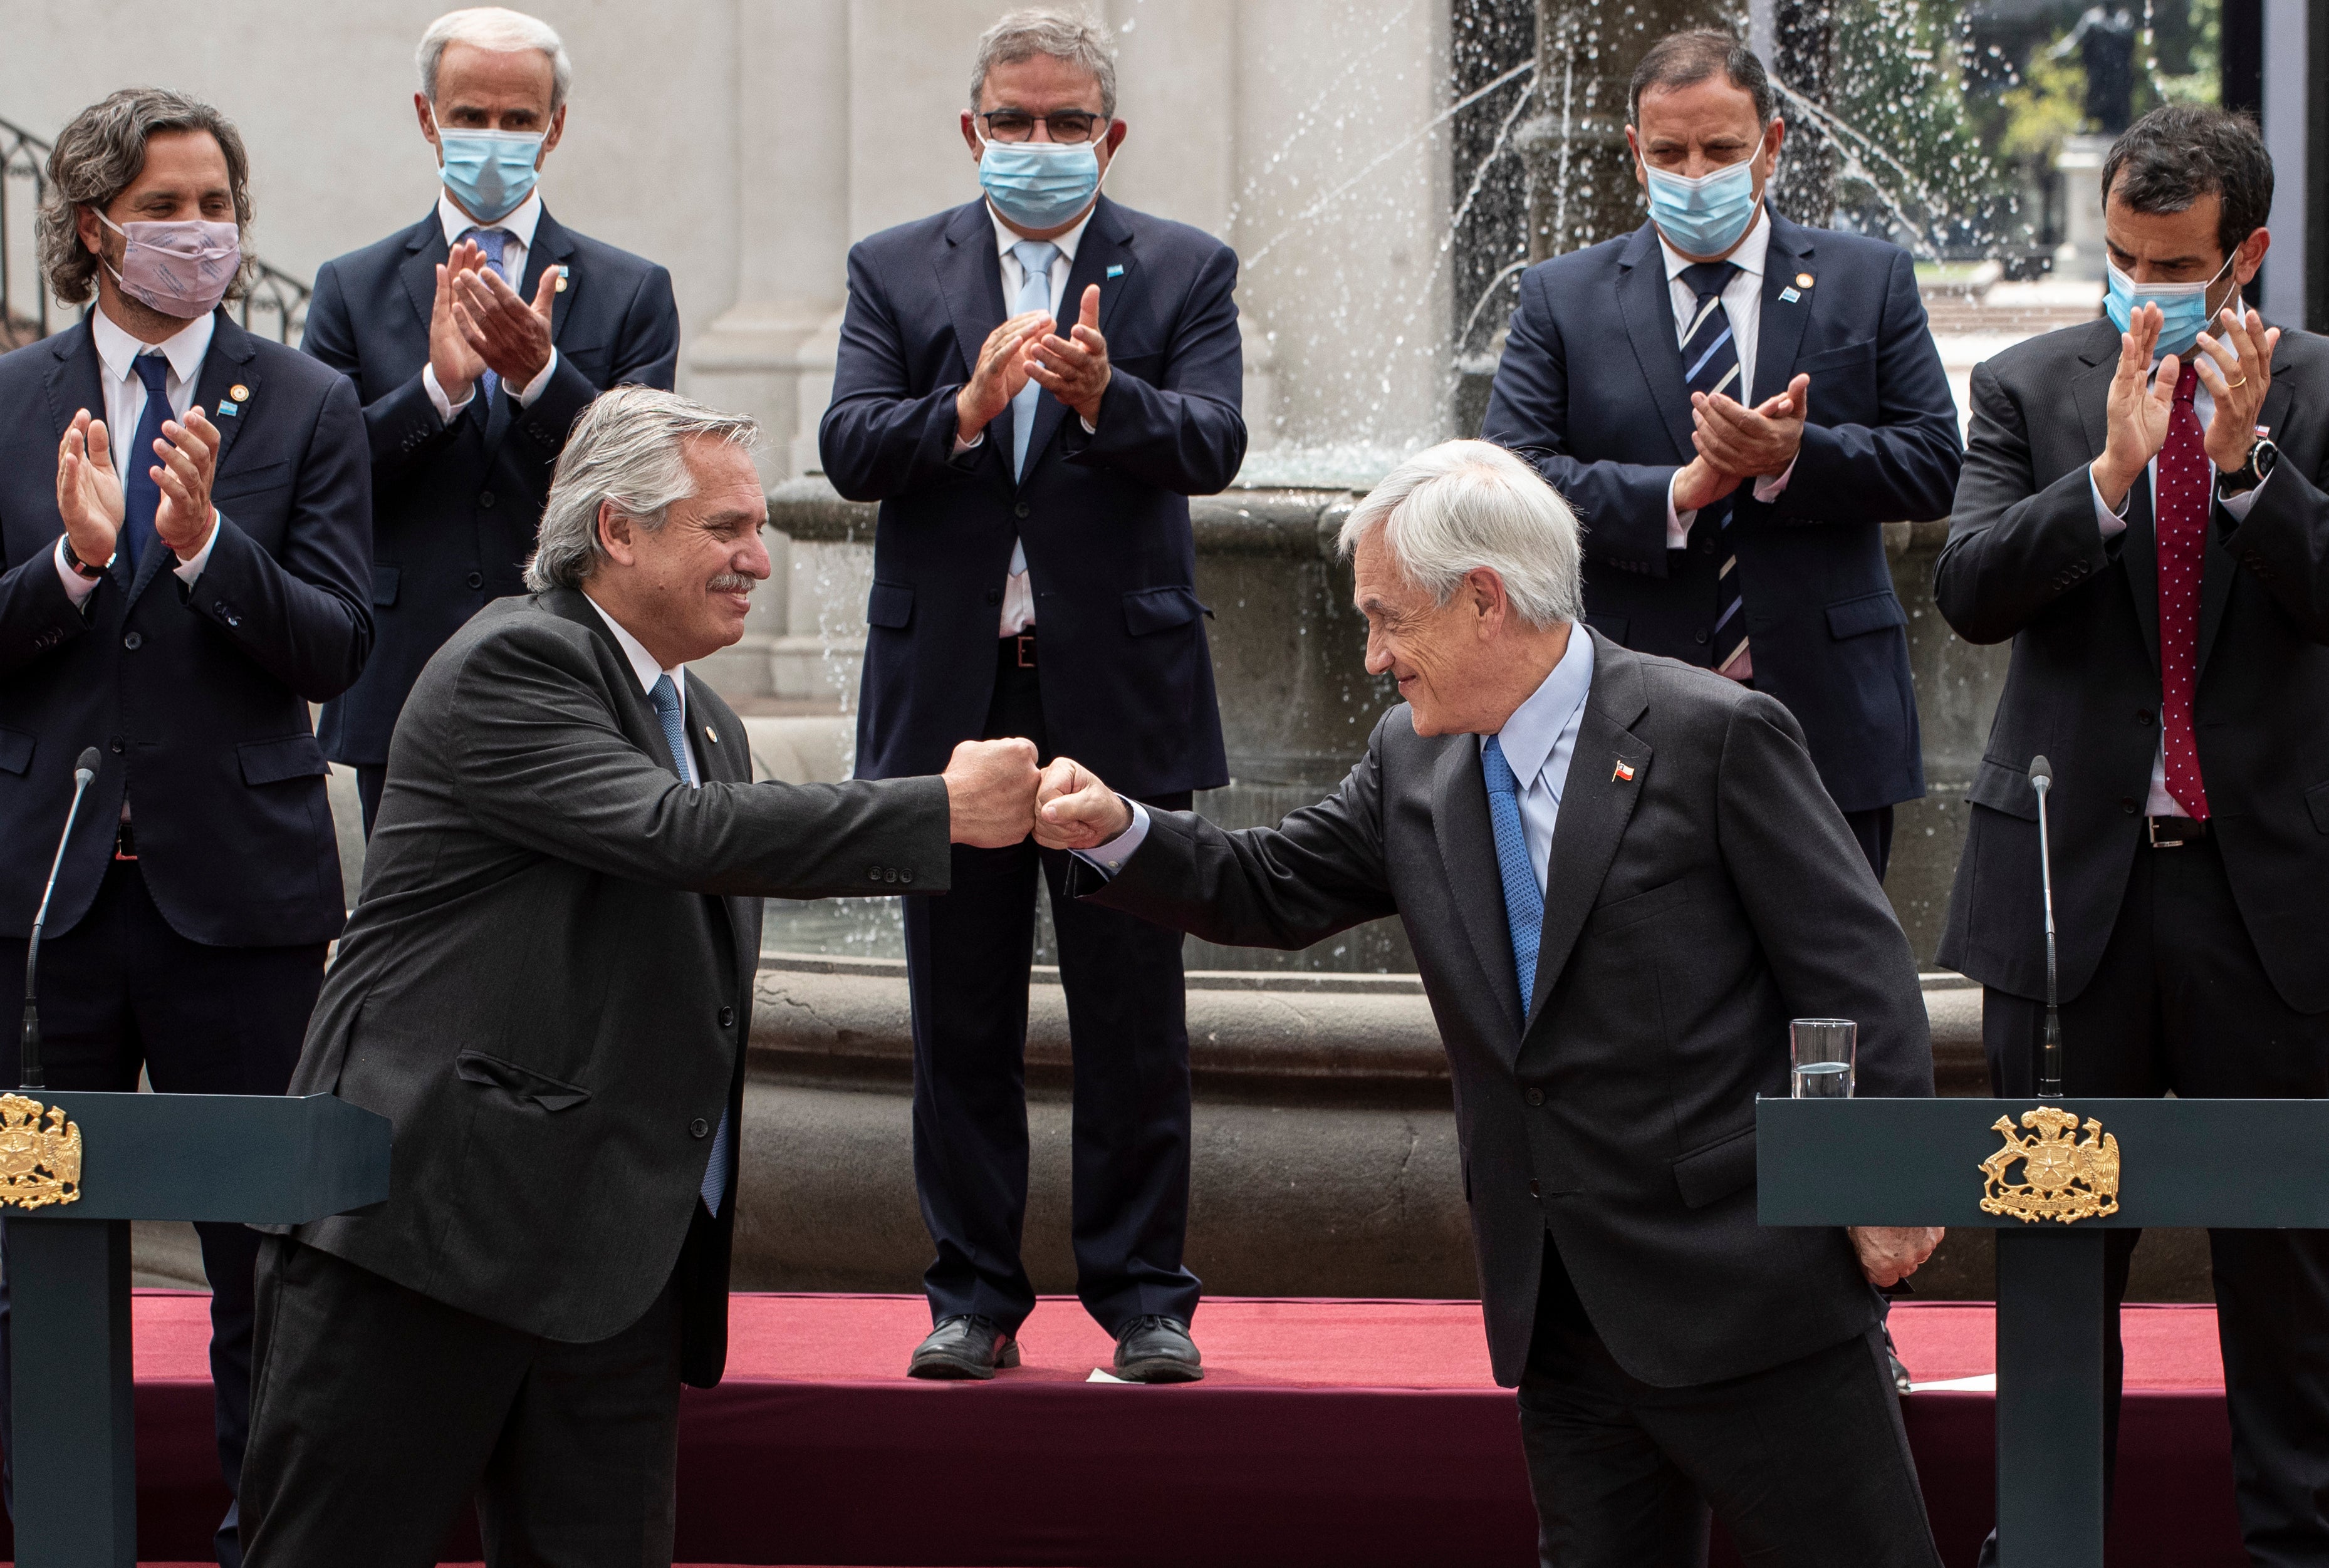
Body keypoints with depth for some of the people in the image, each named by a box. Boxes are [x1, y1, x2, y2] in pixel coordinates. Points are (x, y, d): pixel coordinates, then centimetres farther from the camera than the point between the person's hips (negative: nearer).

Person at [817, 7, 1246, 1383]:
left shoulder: (1182, 272, 5)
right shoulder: (897, 272, 8)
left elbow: (1213, 444, -10)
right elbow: (848, 448, -5)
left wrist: (1104, 394, -30)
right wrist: (965, 408, -24)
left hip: (1119, 693, -1)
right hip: (949, 691, 2)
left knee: (1133, 1014, 1)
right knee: (962, 1018, 6)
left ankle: (1145, 1296, 8)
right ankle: (975, 1298, 14)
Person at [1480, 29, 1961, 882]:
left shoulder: (1869, 282, 8)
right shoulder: (1562, 299, 6)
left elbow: (1934, 465, 2)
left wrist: (1795, 458, -16)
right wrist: (1679, 493, -17)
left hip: (1823, 717, 1)